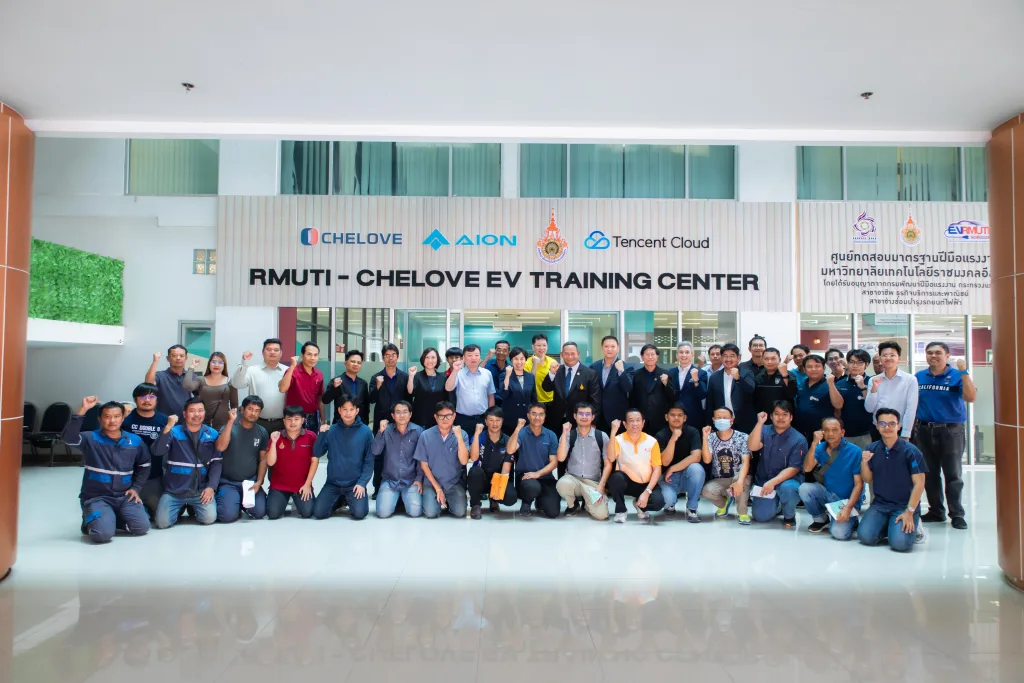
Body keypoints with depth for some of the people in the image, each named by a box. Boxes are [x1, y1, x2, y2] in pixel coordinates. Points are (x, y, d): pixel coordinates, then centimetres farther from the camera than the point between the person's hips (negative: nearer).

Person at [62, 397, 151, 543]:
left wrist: (136, 488, 5)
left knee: (141, 527, -14)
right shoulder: (90, 439, -5)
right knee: (103, 534, -25)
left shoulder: (136, 441, 3)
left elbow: (143, 466, 17)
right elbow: (68, 437, -27)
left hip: (124, 497, 3)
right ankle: (91, 521, 13)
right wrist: (83, 410, -34)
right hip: (96, 497, -3)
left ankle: (111, 518, 16)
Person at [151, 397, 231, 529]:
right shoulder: (174, 432, -1)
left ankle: (193, 508, 17)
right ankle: (180, 508, 19)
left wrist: (211, 487, -9)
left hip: (201, 490, 1)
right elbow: (158, 451, -17)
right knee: (162, 522, -15)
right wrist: (168, 427, -27)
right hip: (174, 490, -1)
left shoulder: (212, 434, 4)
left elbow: (217, 462, 1)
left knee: (209, 518, -18)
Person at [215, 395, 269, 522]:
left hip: (251, 482, 3)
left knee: (259, 512, -16)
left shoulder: (262, 432, 4)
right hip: (228, 482, -2)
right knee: (229, 514, -23)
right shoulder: (229, 428, -4)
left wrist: (258, 482, -7)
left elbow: (263, 459, 4)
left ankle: (244, 503, 17)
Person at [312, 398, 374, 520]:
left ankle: (349, 500, 14)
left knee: (359, 513, -21)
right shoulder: (331, 430, 0)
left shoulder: (365, 431, -6)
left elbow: (369, 460, -5)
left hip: (355, 483, -2)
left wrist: (362, 483, -13)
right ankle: (339, 501, 18)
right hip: (333, 483, 2)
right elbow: (317, 454, -1)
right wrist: (322, 434, -13)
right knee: (319, 513, -12)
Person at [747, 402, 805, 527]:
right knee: (760, 516, -11)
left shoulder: (799, 439, -10)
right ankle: (777, 504, 25)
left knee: (787, 488, -38)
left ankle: (789, 515, -5)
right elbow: (752, 447, -18)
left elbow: (794, 468, -15)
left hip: (787, 480, -3)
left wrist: (773, 482, -28)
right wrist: (759, 423, -26)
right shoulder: (764, 431, 0)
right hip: (763, 481, 3)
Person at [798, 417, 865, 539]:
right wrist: (814, 444, -25)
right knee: (804, 488, -26)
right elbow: (807, 469, -16)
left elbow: (858, 484, -14)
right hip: (827, 495, 4)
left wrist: (848, 508, -25)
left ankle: (850, 520, 11)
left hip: (847, 500, -4)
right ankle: (821, 519, 2)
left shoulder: (855, 452, -14)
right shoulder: (821, 448, -2)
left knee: (839, 533, -27)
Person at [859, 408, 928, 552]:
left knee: (900, 542, -24)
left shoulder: (910, 451, -10)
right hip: (879, 504, 3)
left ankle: (912, 526, 9)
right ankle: (887, 526, 13)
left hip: (904, 505, -3)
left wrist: (909, 511, -16)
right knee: (865, 536, -18)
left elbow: (919, 484, -10)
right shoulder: (872, 449, 1)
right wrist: (864, 462, -14)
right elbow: (867, 480, 6)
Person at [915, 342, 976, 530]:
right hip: (924, 431, 4)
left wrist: (964, 372, -24)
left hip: (951, 431, -4)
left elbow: (971, 397, -18)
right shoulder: (918, 377, 6)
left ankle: (957, 514, 10)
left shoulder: (956, 376, -5)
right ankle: (936, 511, 21)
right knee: (930, 474, 10)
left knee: (953, 475, 0)